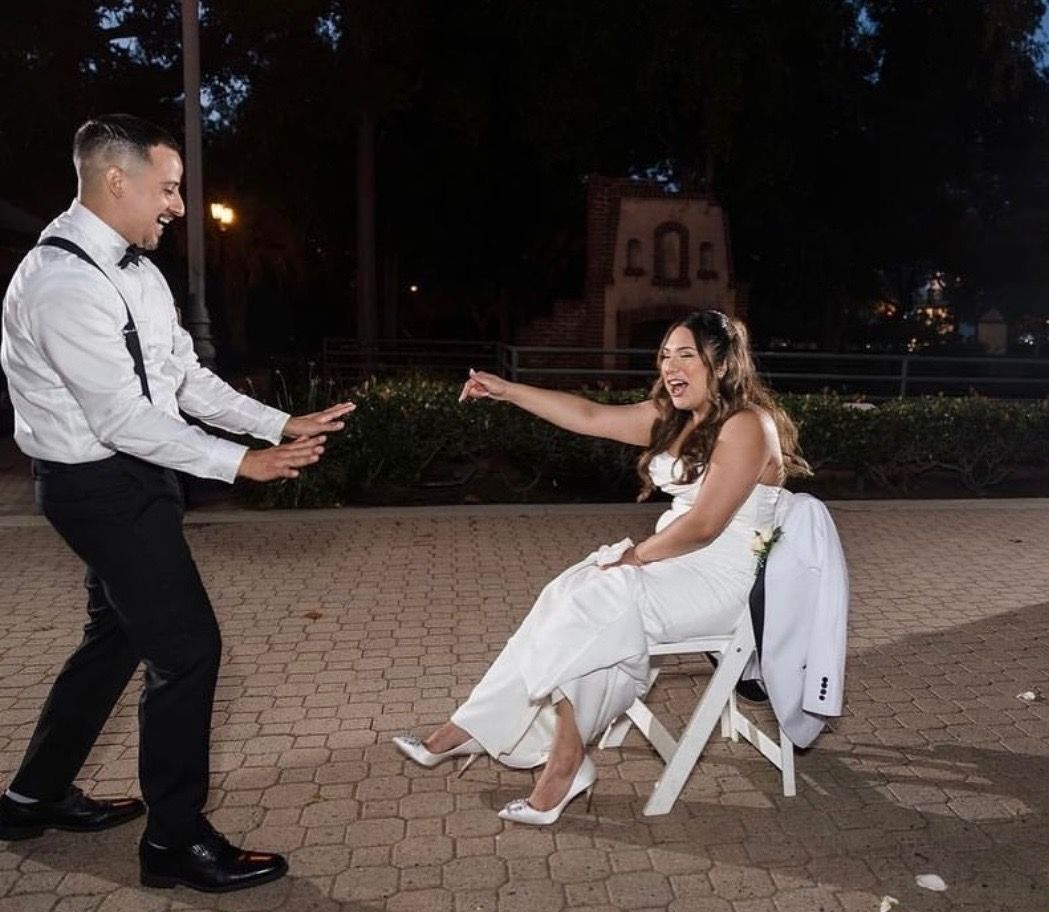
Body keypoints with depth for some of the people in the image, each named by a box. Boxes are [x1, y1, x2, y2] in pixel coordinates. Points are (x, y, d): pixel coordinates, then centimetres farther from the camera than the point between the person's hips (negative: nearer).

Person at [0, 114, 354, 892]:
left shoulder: (134, 268, 8)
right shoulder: (63, 282, -22)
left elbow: (189, 380, 7)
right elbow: (124, 419, -25)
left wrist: (283, 425, -1)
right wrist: (241, 463, -21)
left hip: (128, 477, 10)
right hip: (102, 484, -10)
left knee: (119, 637, 21)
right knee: (186, 646, -5)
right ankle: (177, 841, 13)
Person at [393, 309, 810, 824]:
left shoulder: (746, 426, -15)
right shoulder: (672, 418, 10)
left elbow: (702, 526, -21)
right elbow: (589, 417, 9)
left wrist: (634, 556, -11)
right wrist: (505, 390, 7)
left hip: (720, 582, -7)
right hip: (673, 561, 7)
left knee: (586, 611, -21)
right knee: (574, 602, -14)